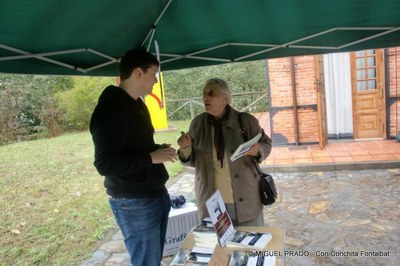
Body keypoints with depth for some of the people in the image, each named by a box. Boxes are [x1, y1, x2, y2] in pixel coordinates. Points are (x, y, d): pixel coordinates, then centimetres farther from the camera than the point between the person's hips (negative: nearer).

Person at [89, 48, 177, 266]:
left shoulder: (137, 104, 12)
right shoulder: (110, 109, -19)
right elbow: (104, 164, -25)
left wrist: (157, 150, 3)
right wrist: (152, 157, -22)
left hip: (156, 195, 9)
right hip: (134, 204, -9)